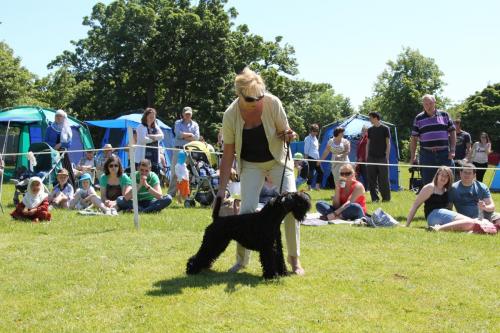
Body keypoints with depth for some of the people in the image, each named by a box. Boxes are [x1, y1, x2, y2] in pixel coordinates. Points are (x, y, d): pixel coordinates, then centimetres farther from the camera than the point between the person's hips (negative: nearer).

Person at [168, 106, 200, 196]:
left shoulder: (195, 124, 15)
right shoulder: (178, 123, 12)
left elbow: (197, 137, 0)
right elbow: (178, 134, -6)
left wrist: (184, 136, -5)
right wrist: (190, 134, -1)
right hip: (178, 149, -1)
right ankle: (171, 192, -2)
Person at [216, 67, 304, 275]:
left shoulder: (273, 103, -23)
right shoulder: (231, 115, -21)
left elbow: (284, 132, -6)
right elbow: (228, 153, -14)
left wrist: (287, 134, -31)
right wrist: (222, 188, -15)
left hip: (278, 160, 0)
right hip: (251, 164, 0)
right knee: (247, 208, -10)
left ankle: (294, 259, 1)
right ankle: (241, 259, 8)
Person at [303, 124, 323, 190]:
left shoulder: (315, 138, 17)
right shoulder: (308, 139, -8)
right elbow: (306, 150, -10)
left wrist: (318, 159, 18)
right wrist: (306, 159, -13)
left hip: (316, 158, 8)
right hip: (311, 158, -8)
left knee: (320, 172, 6)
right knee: (311, 173, -6)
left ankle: (317, 186, 13)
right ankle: (309, 187, 1)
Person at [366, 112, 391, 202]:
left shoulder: (385, 129, -1)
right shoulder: (370, 129, 10)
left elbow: (388, 143, -1)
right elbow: (368, 143, 14)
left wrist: (387, 157, -7)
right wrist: (367, 156, 8)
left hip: (382, 158, -4)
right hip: (371, 157, 4)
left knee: (384, 179, -2)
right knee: (372, 179, 2)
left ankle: (386, 197, 7)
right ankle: (374, 198, 8)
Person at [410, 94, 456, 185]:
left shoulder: (445, 115, 7)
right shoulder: (419, 118, 7)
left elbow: (452, 133, 8)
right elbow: (414, 138, 7)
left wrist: (452, 150, -2)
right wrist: (413, 156, 1)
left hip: (444, 154, 0)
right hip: (426, 155, 0)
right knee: (427, 183, 4)